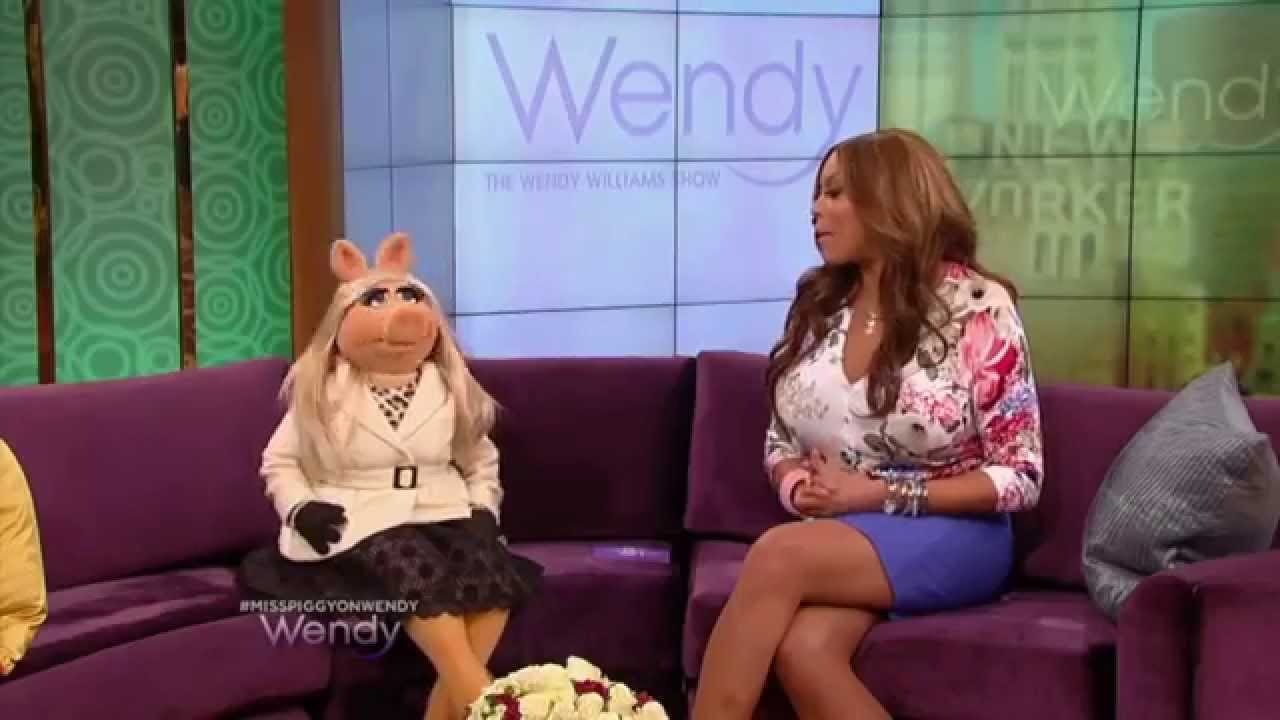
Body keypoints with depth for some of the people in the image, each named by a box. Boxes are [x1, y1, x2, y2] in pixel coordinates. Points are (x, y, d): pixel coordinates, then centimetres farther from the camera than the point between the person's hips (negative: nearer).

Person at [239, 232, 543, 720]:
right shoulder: (324, 394, 3)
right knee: (414, 569, -36)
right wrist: (300, 508, -8)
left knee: (491, 572, -29)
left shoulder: (449, 390, 10)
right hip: (361, 523, -3)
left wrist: (484, 511, 4)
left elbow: (481, 463, 21)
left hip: (442, 516, 3)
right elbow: (279, 462, 10)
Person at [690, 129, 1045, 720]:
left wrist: (884, 494, -16)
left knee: (779, 554, -33)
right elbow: (781, 441, 15)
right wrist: (798, 485, -9)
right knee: (802, 649, -31)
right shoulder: (817, 303, 9)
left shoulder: (976, 309, -7)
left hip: (951, 536, -4)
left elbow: (1020, 476, -7)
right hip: (835, 540, 4)